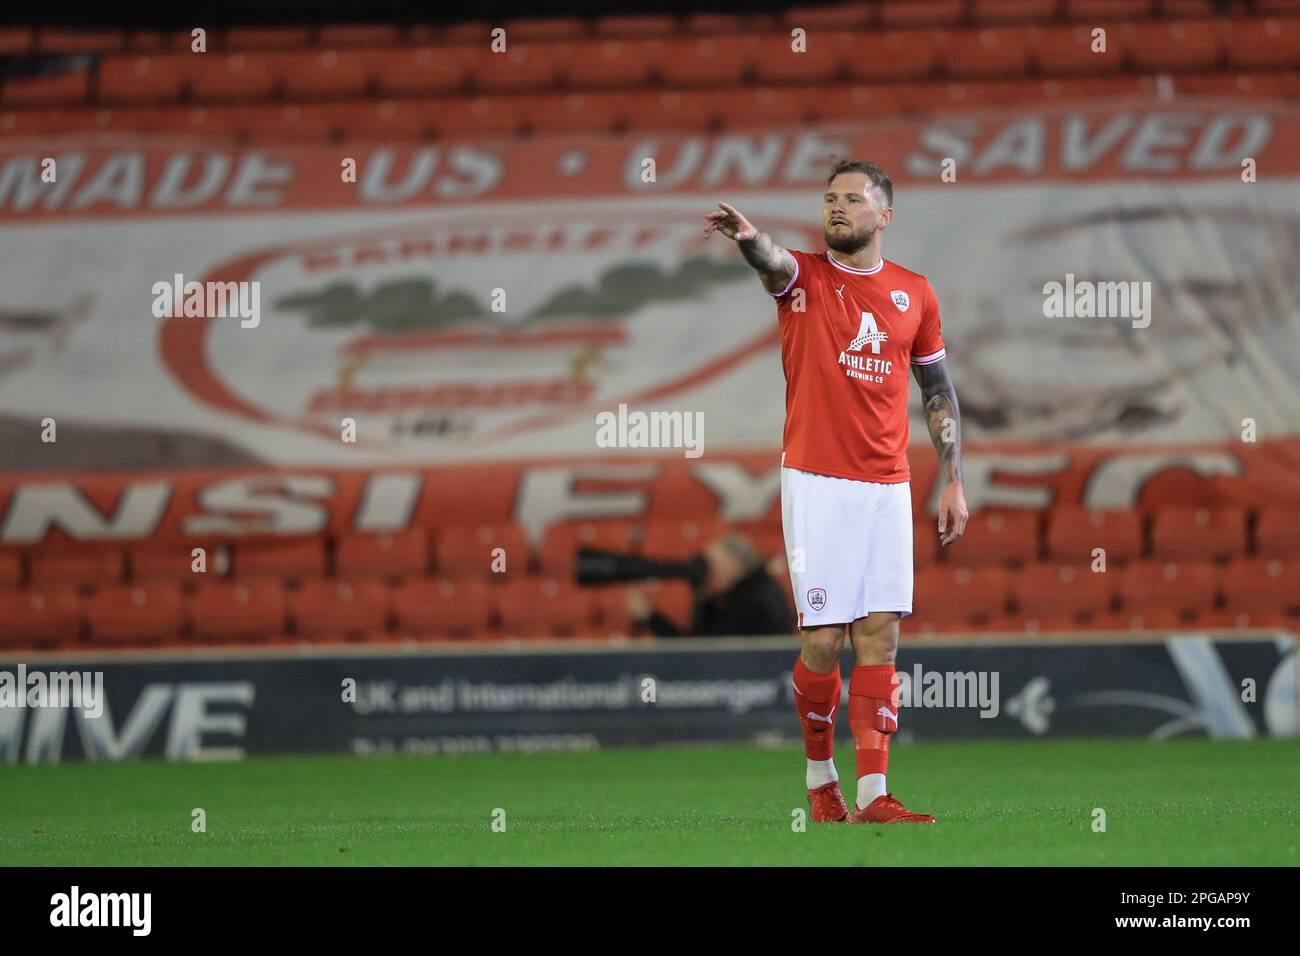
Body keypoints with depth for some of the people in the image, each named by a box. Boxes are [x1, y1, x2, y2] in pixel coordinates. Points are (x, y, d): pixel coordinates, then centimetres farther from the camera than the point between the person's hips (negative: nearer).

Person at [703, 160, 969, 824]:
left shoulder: (914, 293, 11)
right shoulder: (804, 277, 2)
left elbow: (938, 390, 18)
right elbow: (772, 263, -23)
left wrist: (952, 482, 13)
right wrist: (747, 237, -47)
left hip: (888, 487, 3)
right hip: (816, 482, -3)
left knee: (881, 637, -2)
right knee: (823, 639, -6)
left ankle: (872, 795, -3)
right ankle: (820, 776, 14)